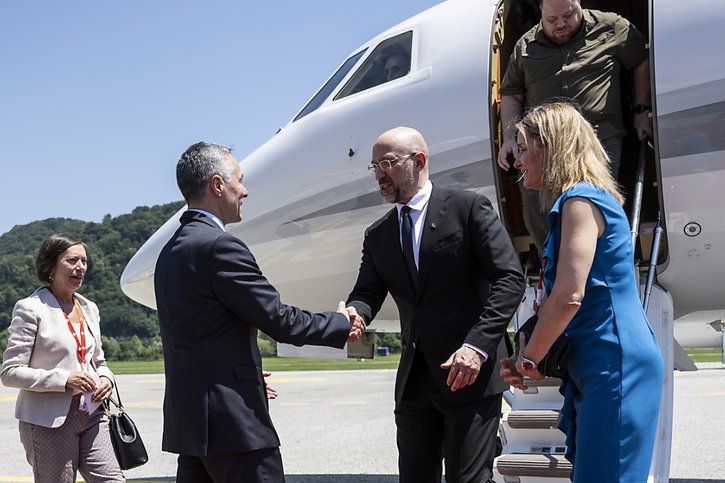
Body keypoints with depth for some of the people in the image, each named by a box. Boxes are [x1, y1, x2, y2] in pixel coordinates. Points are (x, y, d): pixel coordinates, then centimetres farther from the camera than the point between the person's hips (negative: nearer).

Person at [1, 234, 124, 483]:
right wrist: (64, 380, -19)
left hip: (91, 416, 6)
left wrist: (105, 378, 2)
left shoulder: (89, 308, 15)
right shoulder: (31, 308, -5)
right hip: (49, 422, -5)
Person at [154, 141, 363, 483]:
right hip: (232, 421, -9)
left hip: (187, 416, 9)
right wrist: (340, 323, 1)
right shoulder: (220, 246, -15)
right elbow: (279, 320, -14)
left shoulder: (170, 251, 13)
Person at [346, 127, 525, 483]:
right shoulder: (377, 236, 14)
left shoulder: (469, 208, -4)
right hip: (414, 381, 6)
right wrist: (354, 314, -19)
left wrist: (478, 344, -20)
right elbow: (367, 293, 6)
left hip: (471, 375, -5)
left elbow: (510, 278, -10)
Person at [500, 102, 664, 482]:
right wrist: (528, 351, 5)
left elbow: (569, 296, -20)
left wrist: (527, 359, -7)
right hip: (598, 367, 10)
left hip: (614, 367, -10)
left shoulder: (581, 201, -12)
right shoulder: (580, 200, 19)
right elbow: (559, 296, 18)